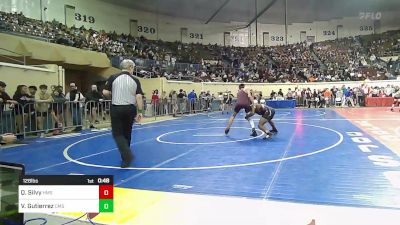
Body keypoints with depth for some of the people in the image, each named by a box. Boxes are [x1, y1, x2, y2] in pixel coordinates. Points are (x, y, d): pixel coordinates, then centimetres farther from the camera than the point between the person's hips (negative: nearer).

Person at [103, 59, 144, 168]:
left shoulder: (113, 78, -4)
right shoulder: (135, 80, 0)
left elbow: (105, 92, -6)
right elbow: (139, 97, -6)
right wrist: (140, 112, -3)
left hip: (116, 109, -2)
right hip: (130, 109, 3)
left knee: (117, 134, 4)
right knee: (127, 133, 17)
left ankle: (127, 155, -15)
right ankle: (126, 156, 28)